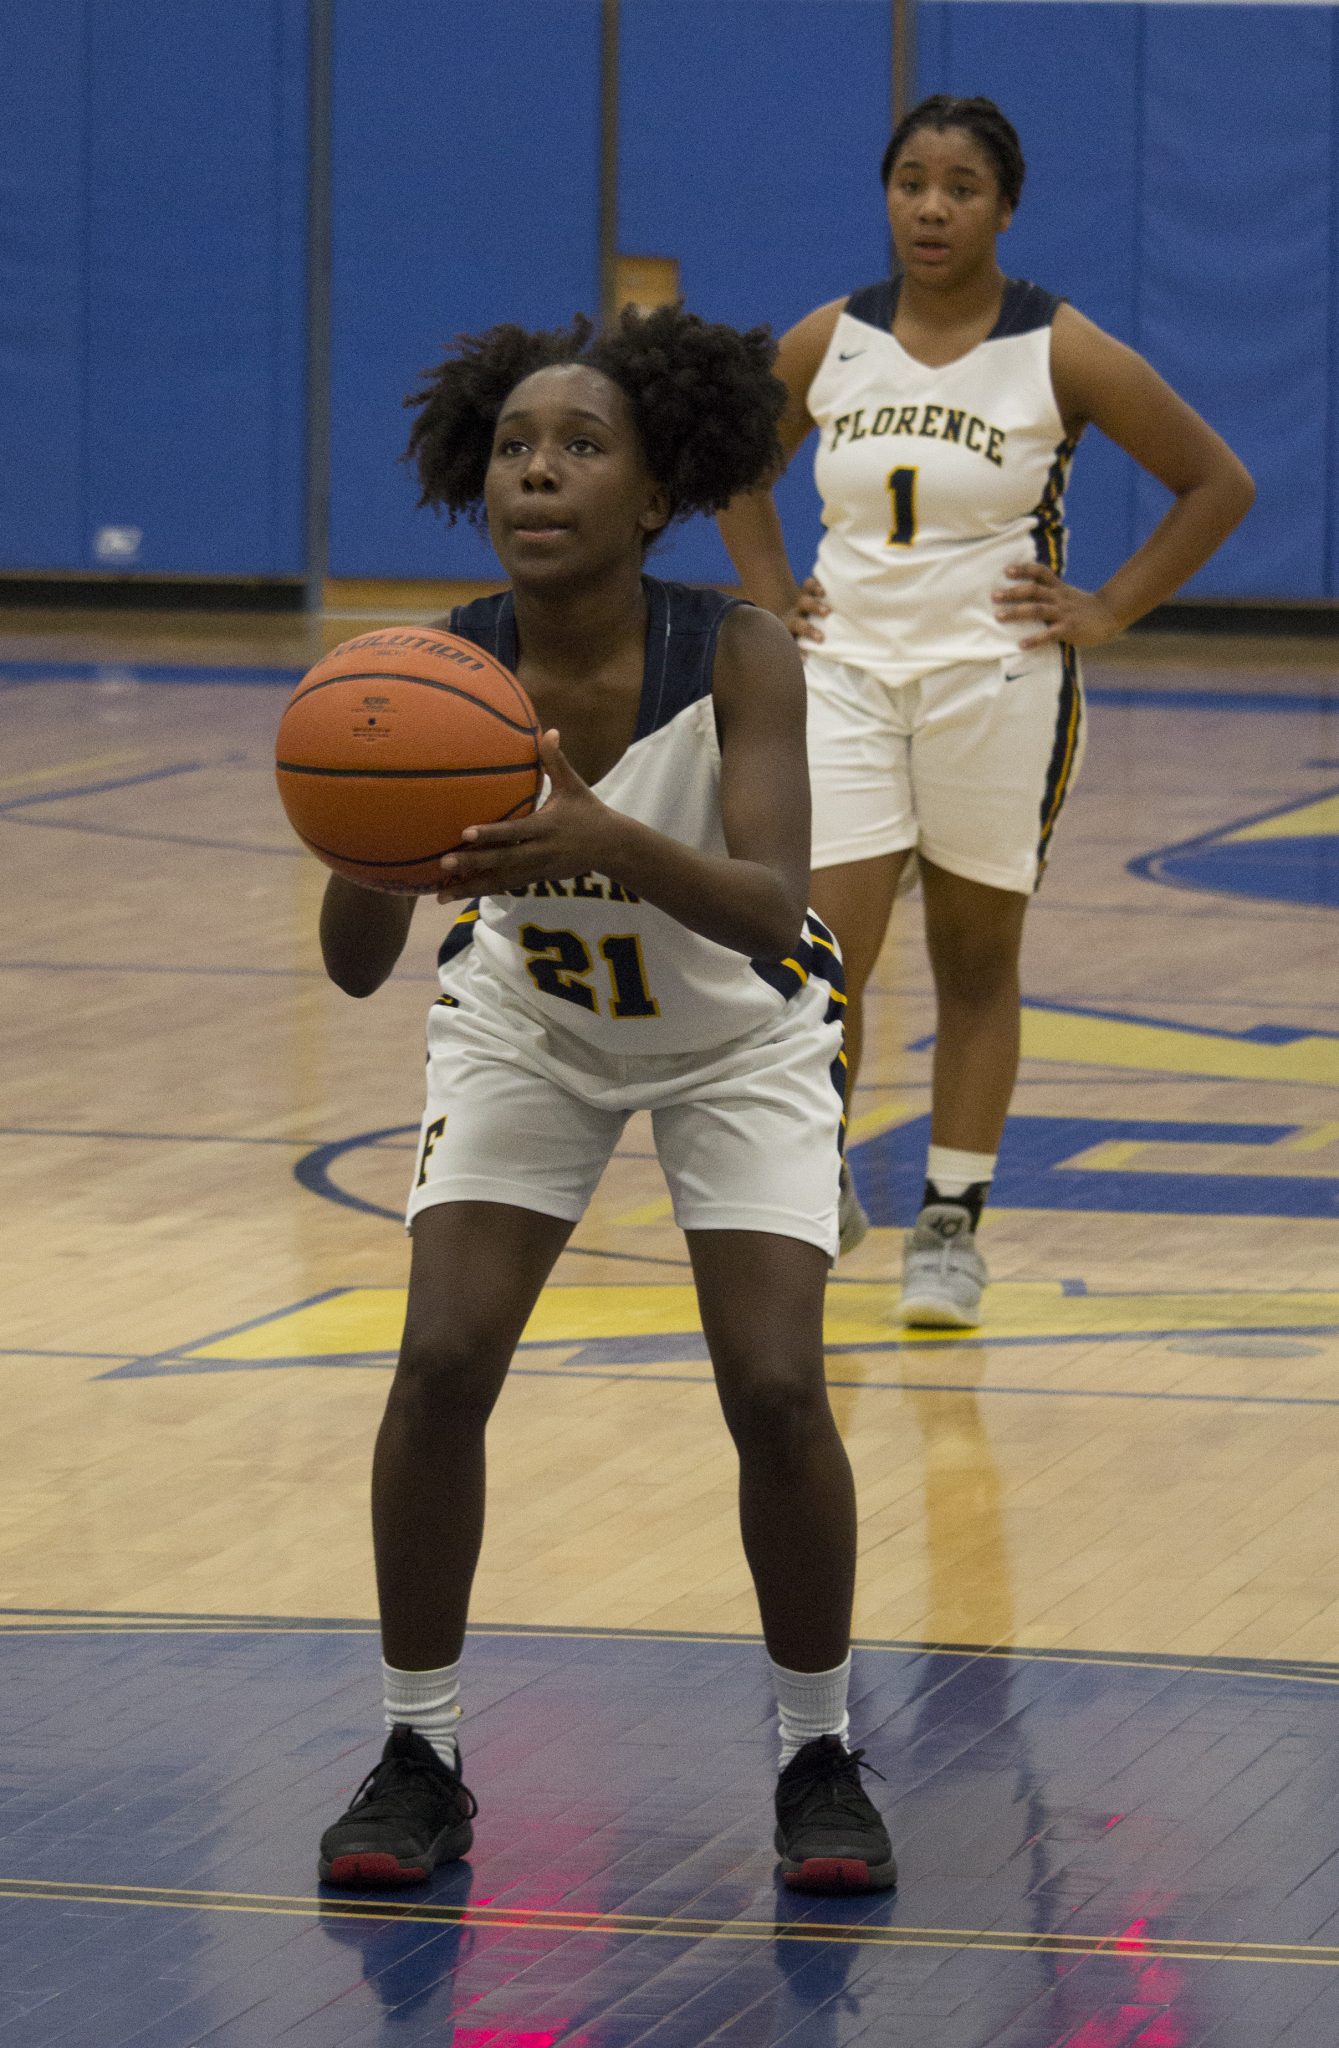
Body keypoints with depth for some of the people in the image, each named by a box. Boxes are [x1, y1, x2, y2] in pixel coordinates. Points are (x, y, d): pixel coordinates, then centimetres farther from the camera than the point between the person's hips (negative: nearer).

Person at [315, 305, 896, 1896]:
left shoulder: (737, 660, -29)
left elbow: (771, 911, -42)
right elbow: (356, 968, -28)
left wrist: (613, 842, -61)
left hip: (738, 1035, -2)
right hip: (524, 1023, 2)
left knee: (775, 1391, -14)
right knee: (440, 1364, -13)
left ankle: (819, 1759, 7)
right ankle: (419, 1760, 4)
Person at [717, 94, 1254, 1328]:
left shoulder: (1061, 356, -9)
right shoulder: (828, 345, 1)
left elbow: (1217, 484, -2)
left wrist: (1107, 611, -6)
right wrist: (769, 593, 9)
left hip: (997, 686, -2)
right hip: (846, 677, 2)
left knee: (976, 963, 7)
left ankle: (952, 1227, 17)